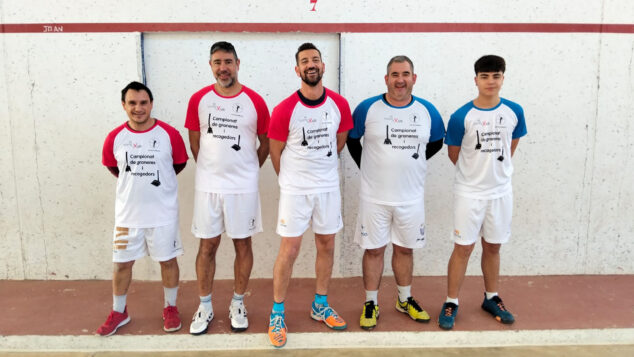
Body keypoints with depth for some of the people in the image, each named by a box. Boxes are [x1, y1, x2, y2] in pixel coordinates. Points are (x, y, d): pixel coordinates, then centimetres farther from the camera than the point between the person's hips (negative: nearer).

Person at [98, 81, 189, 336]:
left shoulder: (169, 134, -9)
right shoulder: (115, 138, -4)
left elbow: (179, 164, 4)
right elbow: (112, 167, 13)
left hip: (163, 213, -2)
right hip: (127, 213, 2)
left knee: (168, 260, 10)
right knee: (122, 263, 11)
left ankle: (170, 308, 29)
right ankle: (119, 313, 32)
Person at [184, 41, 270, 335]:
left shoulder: (254, 101, -3)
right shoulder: (199, 99, 1)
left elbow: (266, 143, 6)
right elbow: (195, 142, 9)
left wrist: (247, 170, 8)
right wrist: (211, 170, 10)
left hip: (243, 186, -1)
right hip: (207, 186, 1)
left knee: (242, 244, 8)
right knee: (207, 246, 8)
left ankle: (238, 304, 26)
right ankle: (205, 307, 23)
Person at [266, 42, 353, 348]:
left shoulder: (339, 104, -3)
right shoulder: (284, 110, -13)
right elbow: (275, 152, -1)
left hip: (328, 187, 4)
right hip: (295, 189, -3)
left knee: (326, 245, 12)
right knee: (289, 250, 0)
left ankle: (320, 305, 30)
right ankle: (277, 313, 15)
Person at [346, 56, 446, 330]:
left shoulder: (427, 111, 0)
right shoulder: (367, 109, -7)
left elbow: (436, 142, 15)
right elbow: (352, 141, 5)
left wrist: (410, 162, 8)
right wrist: (370, 169, 3)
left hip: (411, 197, 2)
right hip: (374, 196, -2)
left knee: (405, 249, 15)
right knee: (374, 249, 7)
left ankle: (405, 300, 34)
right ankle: (371, 303, 23)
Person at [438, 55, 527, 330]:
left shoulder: (514, 112, -4)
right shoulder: (461, 117, -14)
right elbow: (454, 155, -2)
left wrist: (496, 168, 13)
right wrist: (475, 172, 9)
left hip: (501, 191, 3)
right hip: (469, 193, -3)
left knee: (493, 246, 15)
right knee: (463, 248, 2)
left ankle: (491, 298, 33)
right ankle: (451, 303, 16)